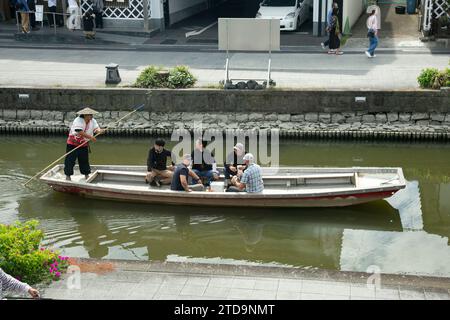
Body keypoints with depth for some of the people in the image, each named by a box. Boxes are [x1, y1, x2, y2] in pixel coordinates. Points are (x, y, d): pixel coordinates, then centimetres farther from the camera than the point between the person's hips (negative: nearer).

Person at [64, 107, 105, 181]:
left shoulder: (93, 121, -5)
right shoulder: (78, 121, -24)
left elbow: (96, 128, -16)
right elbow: (80, 132, -33)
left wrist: (100, 131, -40)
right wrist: (90, 137, -37)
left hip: (84, 145, 5)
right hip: (73, 144, -5)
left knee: (84, 160, 12)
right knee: (70, 160, -3)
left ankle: (86, 175, 22)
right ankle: (68, 175, 7)